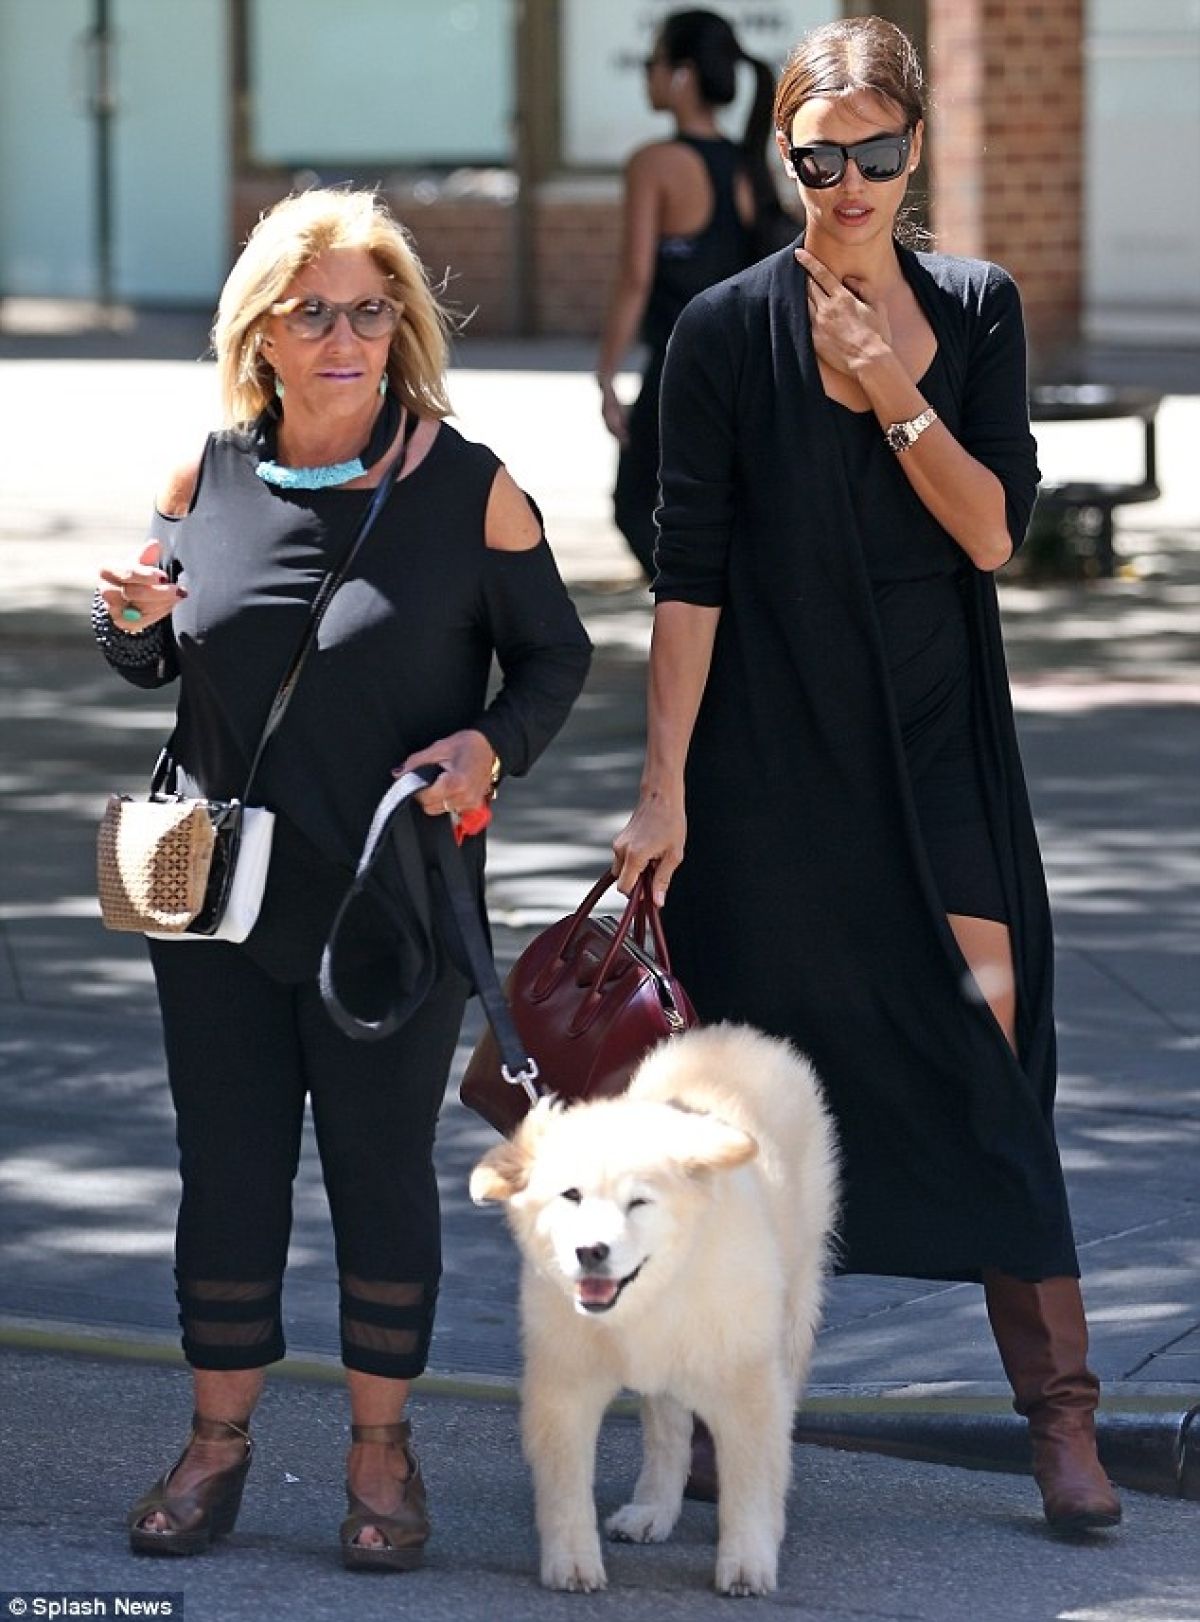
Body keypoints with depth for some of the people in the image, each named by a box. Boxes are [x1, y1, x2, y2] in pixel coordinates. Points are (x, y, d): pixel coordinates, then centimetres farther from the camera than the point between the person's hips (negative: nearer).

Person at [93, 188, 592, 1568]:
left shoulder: (466, 488, -7)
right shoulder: (207, 480, 1)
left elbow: (554, 654, 1)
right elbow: (154, 665, 13)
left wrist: (490, 745, -18)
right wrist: (135, 623, -10)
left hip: (396, 904, -2)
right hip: (218, 889, 2)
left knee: (383, 1167, 6)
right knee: (227, 1162, 8)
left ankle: (380, 1451, 19)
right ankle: (218, 1438, 22)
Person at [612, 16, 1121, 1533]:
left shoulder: (976, 310, 4)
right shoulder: (728, 329, -3)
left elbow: (994, 535, -3)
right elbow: (689, 570, -5)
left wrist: (897, 395, -16)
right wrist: (661, 787, -9)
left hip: (936, 751, 1)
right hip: (769, 759, -1)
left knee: (989, 1062, -3)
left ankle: (1061, 1418, 0)